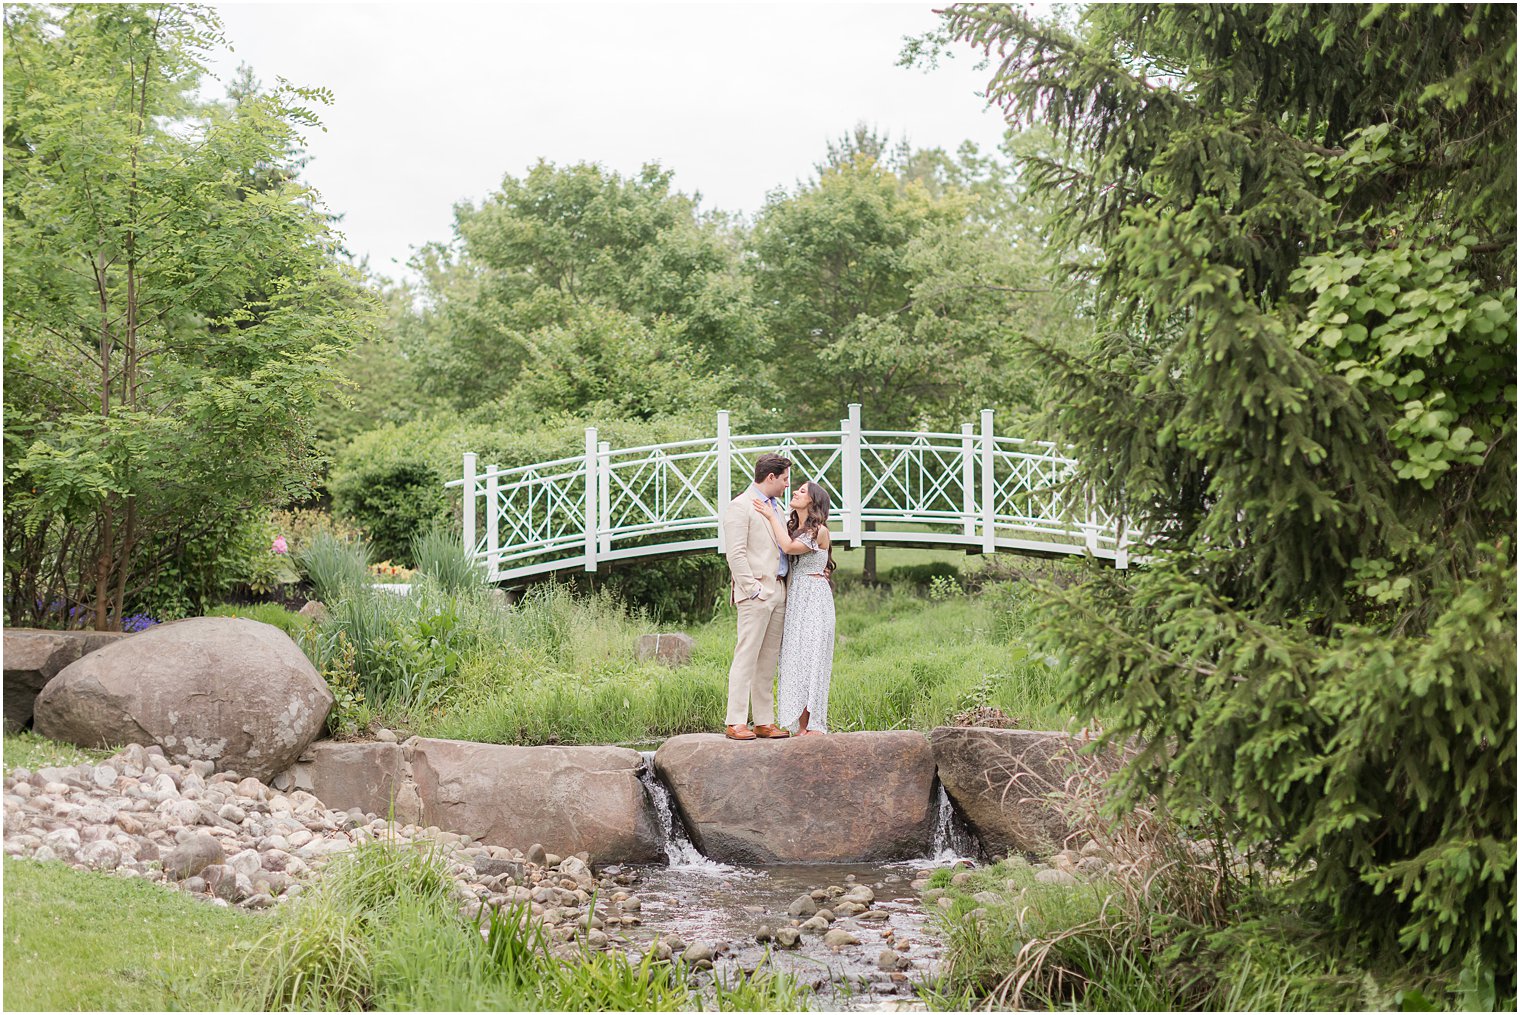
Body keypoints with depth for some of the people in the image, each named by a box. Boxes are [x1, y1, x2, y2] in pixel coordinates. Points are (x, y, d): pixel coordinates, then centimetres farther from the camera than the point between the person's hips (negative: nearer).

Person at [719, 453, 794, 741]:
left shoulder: (776, 507, 20)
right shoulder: (739, 507, -7)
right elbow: (735, 554, -13)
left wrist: (785, 587, 14)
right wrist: (753, 589, -17)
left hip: (778, 591, 8)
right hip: (756, 592, -8)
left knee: (768, 660, 8)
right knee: (747, 657, -9)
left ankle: (764, 722, 11)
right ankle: (735, 723, -9)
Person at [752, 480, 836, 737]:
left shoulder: (820, 531, -6)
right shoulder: (792, 527, 16)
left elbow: (789, 547, -17)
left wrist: (772, 517, -9)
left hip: (814, 600, -7)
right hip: (793, 598, 7)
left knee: (812, 656, -8)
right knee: (795, 659, 3)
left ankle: (815, 726, -6)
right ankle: (801, 726, 4)